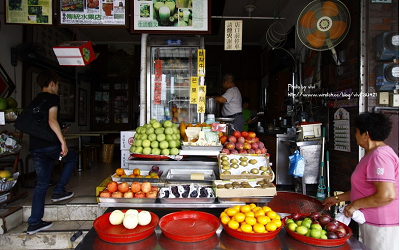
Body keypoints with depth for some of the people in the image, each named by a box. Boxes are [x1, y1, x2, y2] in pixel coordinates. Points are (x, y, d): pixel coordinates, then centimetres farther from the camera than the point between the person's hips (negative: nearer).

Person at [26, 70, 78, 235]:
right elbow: (52, 121, -20)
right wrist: (63, 141, -22)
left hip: (34, 147, 7)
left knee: (42, 183, 12)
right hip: (50, 145, -7)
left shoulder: (34, 101, 19)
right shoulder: (53, 98, -5)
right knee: (72, 159, 22)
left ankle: (34, 223, 14)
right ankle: (59, 191, 13)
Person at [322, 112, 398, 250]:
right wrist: (337, 199, 17)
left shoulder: (379, 156, -20)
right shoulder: (372, 155, 14)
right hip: (372, 222, 10)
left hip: (382, 228, -10)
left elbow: (387, 195, -28)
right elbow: (363, 190, 20)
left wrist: (354, 205, -17)